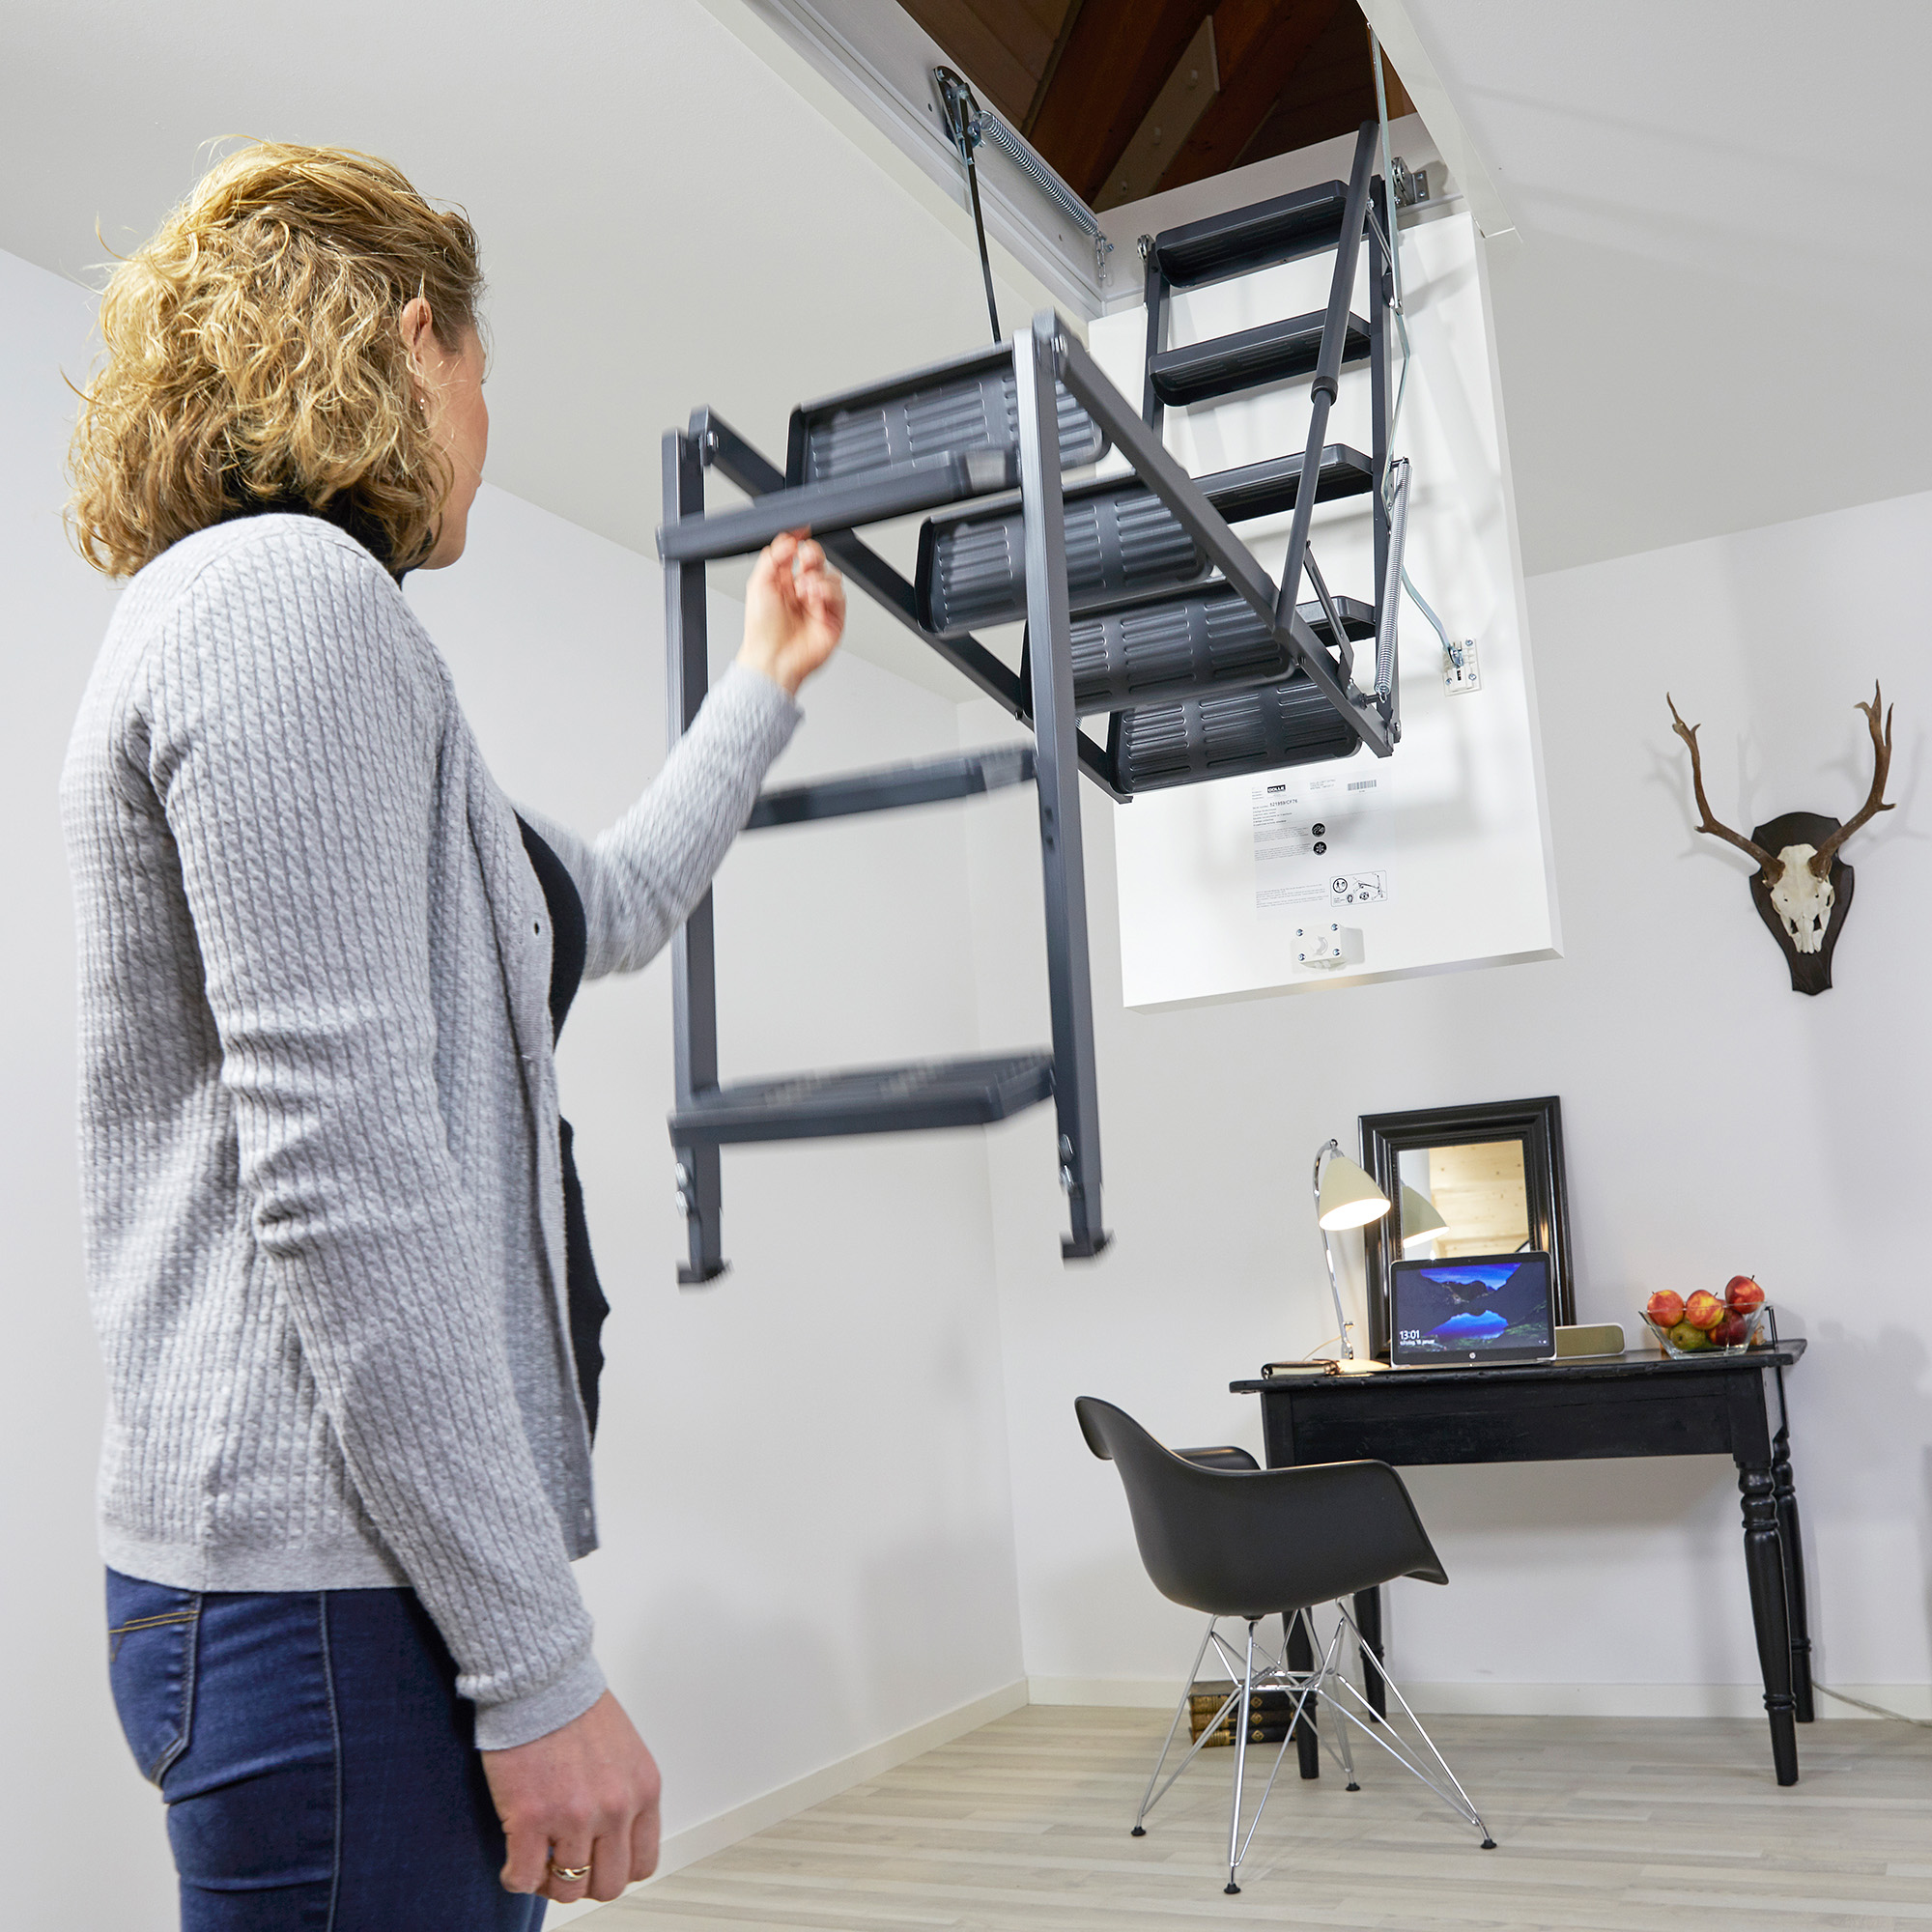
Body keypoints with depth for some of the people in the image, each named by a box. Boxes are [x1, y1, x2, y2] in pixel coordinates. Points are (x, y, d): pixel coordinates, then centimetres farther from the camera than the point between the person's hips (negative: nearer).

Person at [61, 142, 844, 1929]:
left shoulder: (272, 604, 19)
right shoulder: (288, 593, -13)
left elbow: (613, 906, 29)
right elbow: (342, 1171, -22)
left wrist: (766, 686, 39)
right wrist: (541, 1671, -19)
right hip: (340, 1591, -10)